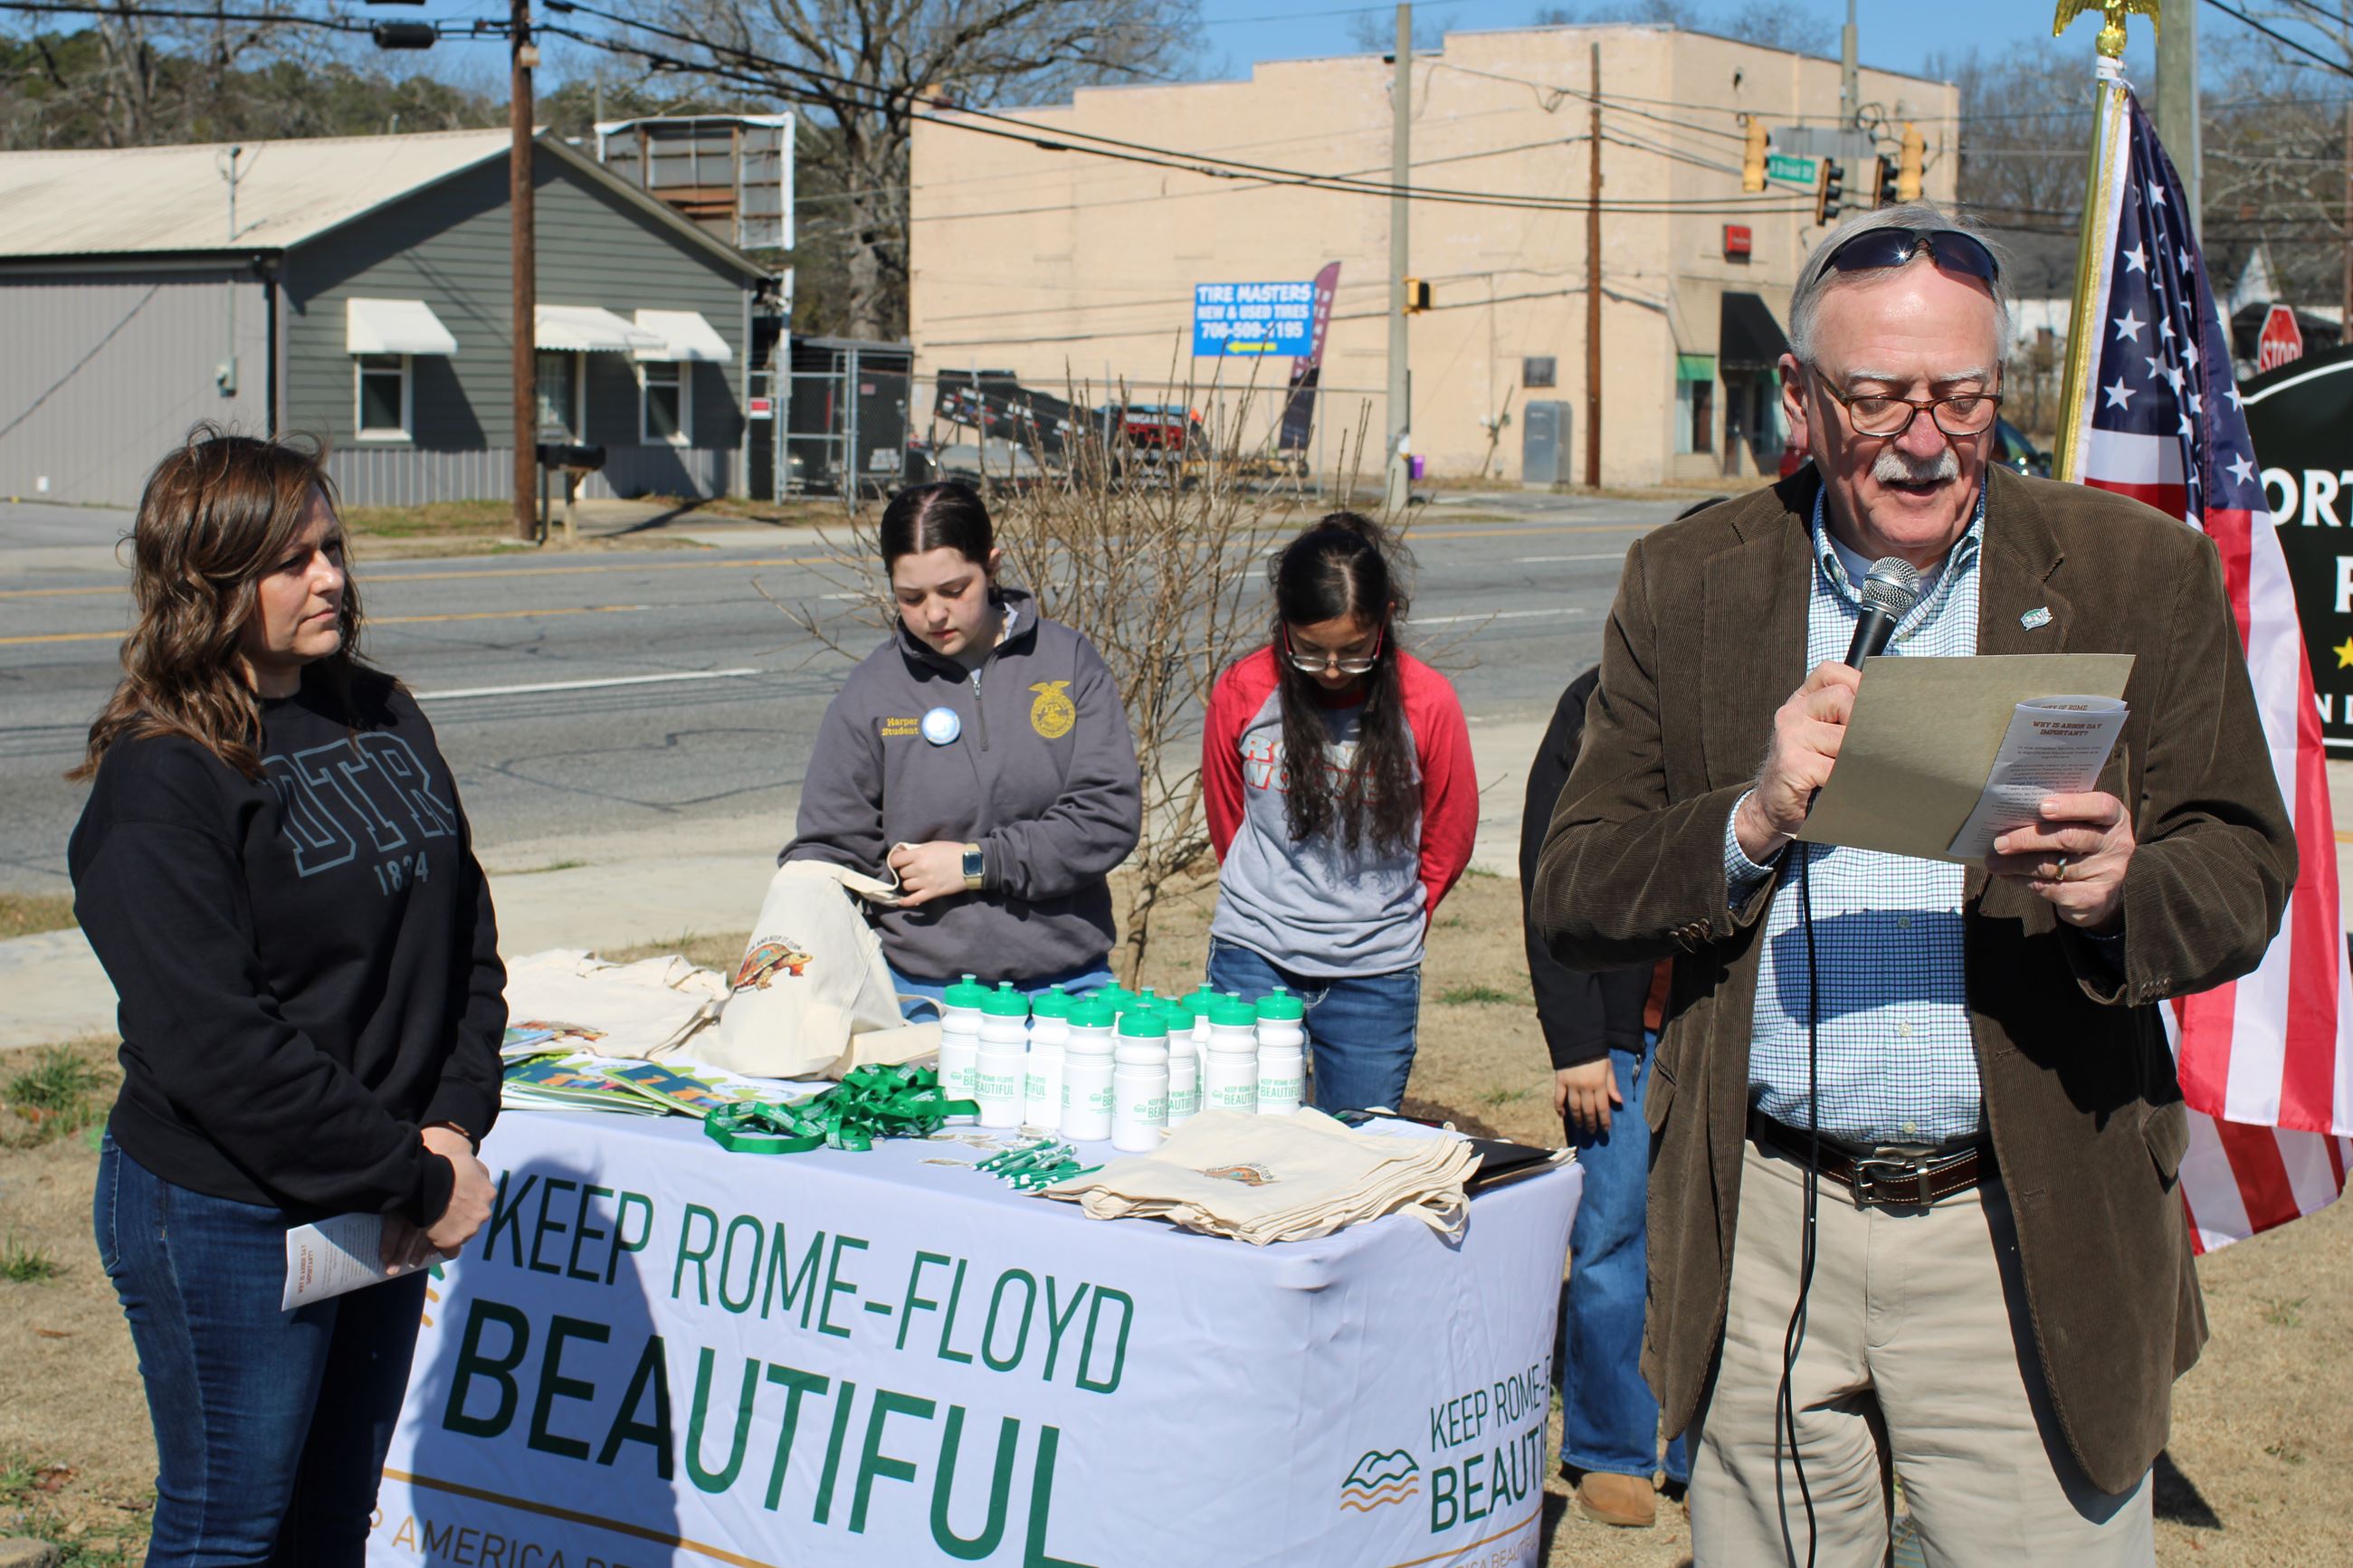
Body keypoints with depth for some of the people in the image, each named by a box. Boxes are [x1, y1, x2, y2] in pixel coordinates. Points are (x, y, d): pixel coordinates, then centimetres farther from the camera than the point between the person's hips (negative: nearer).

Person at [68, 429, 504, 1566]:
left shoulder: (383, 720, 6)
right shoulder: (160, 781, -17)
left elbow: (469, 938, 9)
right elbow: (216, 1047, -22)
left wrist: (453, 1130, -6)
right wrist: (418, 1183, -19)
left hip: (383, 1210, 7)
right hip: (226, 1219, -6)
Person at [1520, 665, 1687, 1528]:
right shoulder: (1600, 704, 1)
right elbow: (1551, 881, 0)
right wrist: (1575, 1043, -6)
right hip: (1626, 1031, -1)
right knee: (1611, 1242, 3)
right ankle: (1610, 1454, 17)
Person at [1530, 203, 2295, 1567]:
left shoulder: (2144, 573, 3)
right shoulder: (1690, 585, 6)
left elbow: (2246, 883, 2)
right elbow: (1573, 900, 4)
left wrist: (2119, 891, -20)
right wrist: (1753, 820, -15)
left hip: (2029, 1243, -1)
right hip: (1763, 1239, 2)